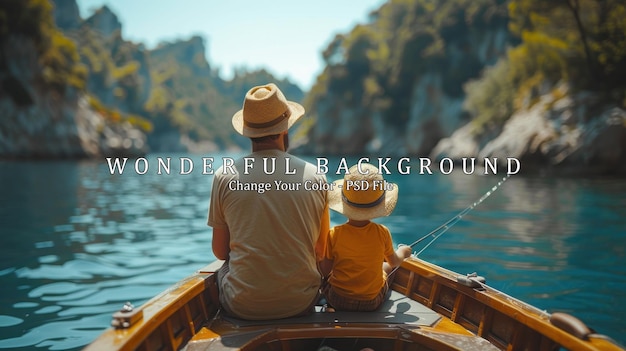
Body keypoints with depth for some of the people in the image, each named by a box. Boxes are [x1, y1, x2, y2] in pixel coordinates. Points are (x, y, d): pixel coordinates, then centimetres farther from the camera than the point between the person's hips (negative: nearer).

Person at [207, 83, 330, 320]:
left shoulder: (225, 176, -7)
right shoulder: (315, 176, -5)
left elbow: (220, 252, 3)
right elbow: (320, 253, 4)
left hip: (242, 307, 0)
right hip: (300, 303, 1)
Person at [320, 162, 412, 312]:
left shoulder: (334, 235, -23)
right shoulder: (382, 233, -19)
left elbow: (326, 270, -12)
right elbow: (394, 261, -1)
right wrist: (403, 252, 21)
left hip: (337, 300, -1)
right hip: (372, 302, 1)